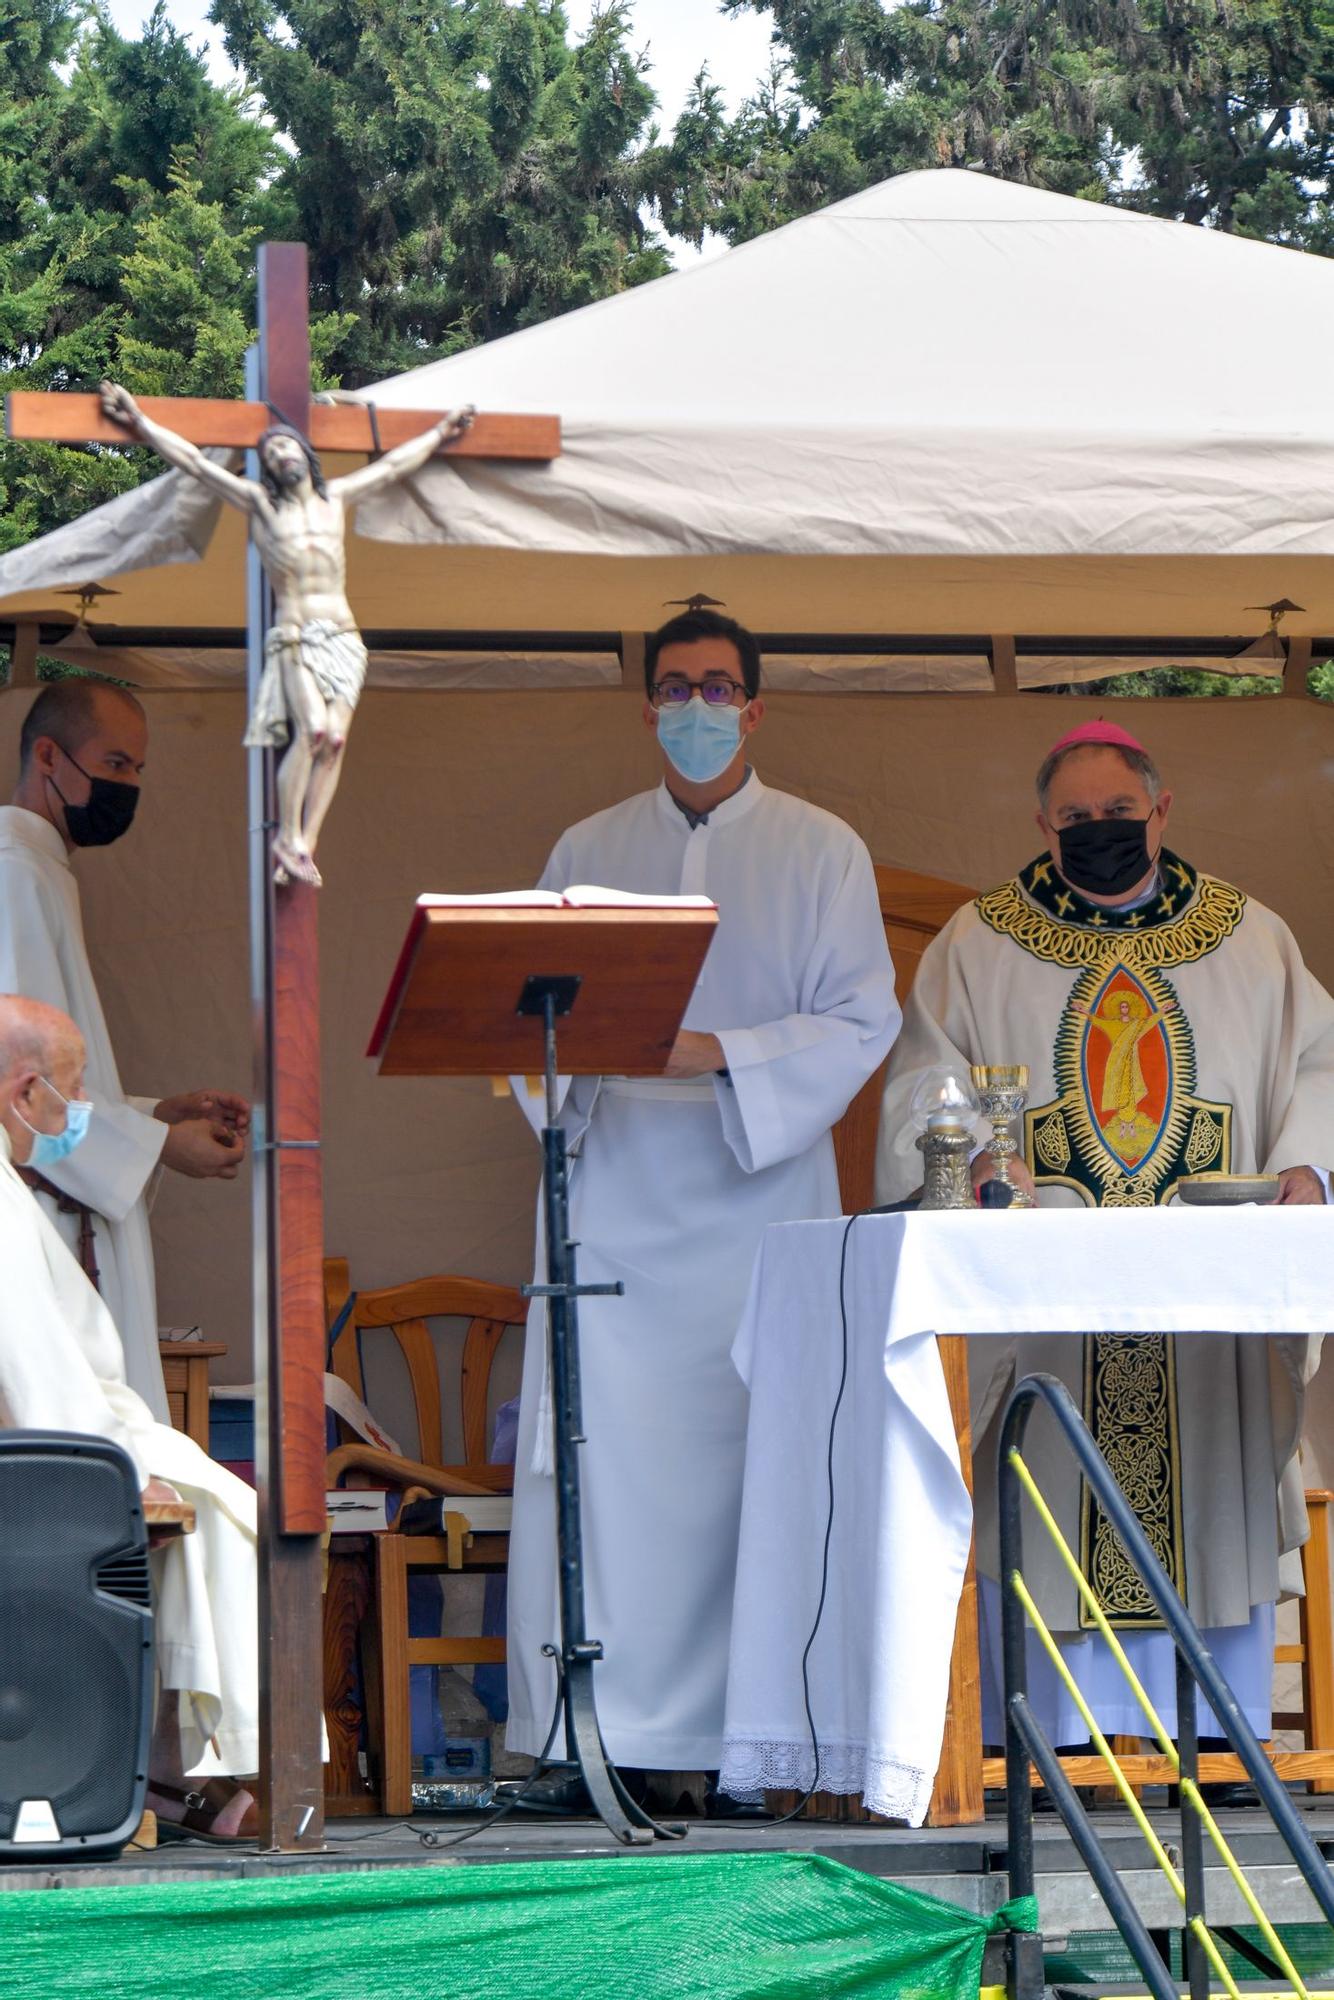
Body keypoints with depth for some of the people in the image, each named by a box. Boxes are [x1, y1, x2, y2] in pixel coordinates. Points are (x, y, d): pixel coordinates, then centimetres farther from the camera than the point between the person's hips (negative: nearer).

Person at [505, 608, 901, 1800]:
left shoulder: (821, 852, 7)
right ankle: (591, 1710, -2)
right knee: (598, 1443, -6)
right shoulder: (588, 852, 14)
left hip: (759, 1192, -2)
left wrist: (717, 1054, -15)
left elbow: (861, 1021, -2)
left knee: (757, 1445, -6)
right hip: (617, 1191, 2)